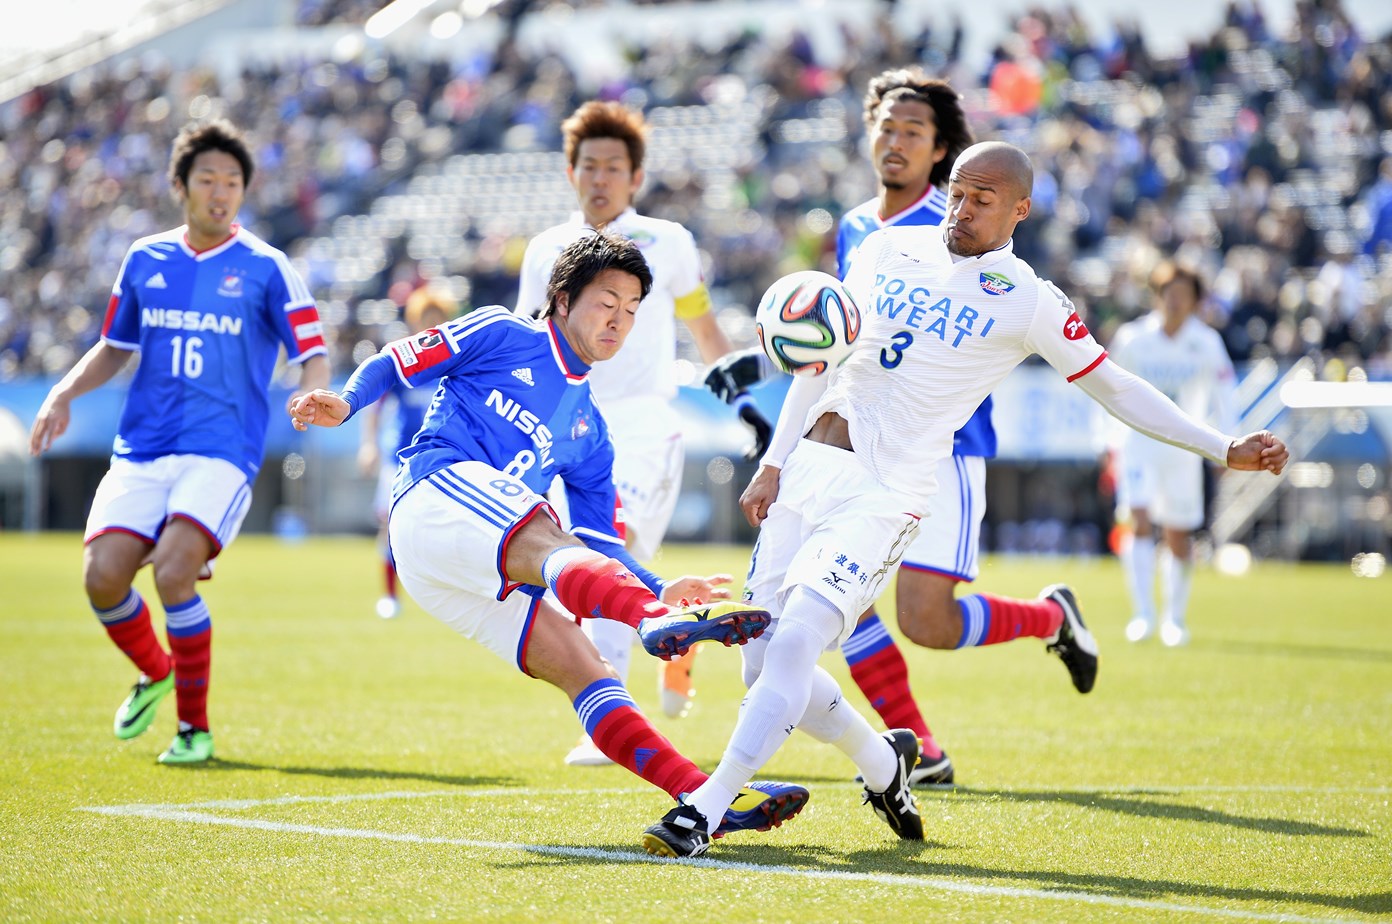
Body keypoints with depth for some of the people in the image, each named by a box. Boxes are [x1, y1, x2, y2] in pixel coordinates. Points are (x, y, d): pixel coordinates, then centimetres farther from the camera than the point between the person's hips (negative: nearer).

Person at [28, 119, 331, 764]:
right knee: (102, 576, -12)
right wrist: (64, 392, 7)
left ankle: (196, 727, -6)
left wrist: (311, 396, -25)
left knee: (172, 572, -24)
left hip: (221, 451, -4)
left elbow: (312, 356, -4)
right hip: (140, 449, 4)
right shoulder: (145, 260, 10)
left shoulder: (265, 268, -1)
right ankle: (155, 673, 22)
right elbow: (115, 347, 23)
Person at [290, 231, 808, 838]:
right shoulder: (501, 336, 13)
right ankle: (656, 624, -66)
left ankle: (704, 798, -18)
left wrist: (660, 587, 10)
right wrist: (345, 403, -9)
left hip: (484, 575, 8)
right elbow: (396, 363, 11)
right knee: (552, 547, -35)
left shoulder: (588, 430, 29)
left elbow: (599, 542, 26)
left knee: (580, 668, -6)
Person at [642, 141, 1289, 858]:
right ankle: (882, 764, 26)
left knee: (792, 647, -21)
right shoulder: (889, 249, 10)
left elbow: (1114, 388, 5)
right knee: (764, 667, 2)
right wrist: (773, 463, 14)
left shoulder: (1027, 302, -2)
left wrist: (1225, 450, 0)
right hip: (807, 472, 5)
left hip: (883, 497, -5)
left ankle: (702, 811, -18)